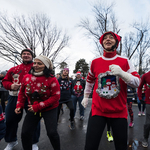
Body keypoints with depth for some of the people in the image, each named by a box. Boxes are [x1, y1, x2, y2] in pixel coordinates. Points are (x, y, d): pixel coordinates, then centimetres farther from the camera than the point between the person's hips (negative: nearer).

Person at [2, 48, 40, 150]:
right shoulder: (14, 69, 12)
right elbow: (5, 81, 16)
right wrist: (11, 85, -5)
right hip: (15, 98, 4)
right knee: (10, 119, 14)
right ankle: (12, 141, 41)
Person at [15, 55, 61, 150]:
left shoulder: (52, 79, -16)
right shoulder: (27, 77, -4)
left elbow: (56, 97, -18)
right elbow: (22, 92, 11)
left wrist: (38, 106, -21)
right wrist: (19, 106, 0)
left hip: (49, 110, -4)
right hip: (32, 110, 4)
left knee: (52, 133, -8)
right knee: (25, 133, 5)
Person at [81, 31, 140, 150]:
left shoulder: (125, 62, 0)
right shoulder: (95, 62, 3)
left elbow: (137, 83, -3)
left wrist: (122, 73, -22)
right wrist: (86, 97, 27)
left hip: (119, 111, 1)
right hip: (98, 109, 0)